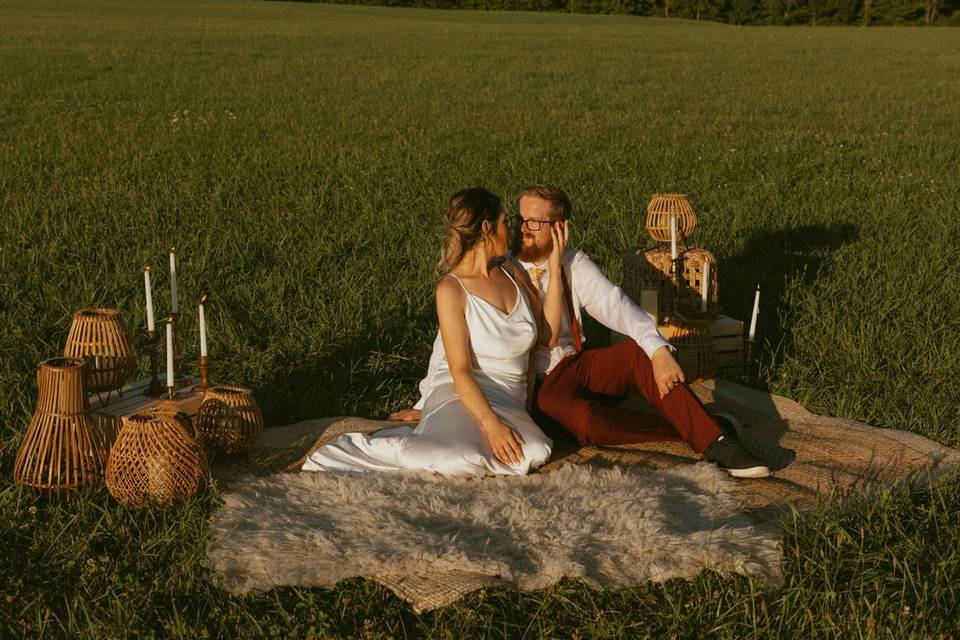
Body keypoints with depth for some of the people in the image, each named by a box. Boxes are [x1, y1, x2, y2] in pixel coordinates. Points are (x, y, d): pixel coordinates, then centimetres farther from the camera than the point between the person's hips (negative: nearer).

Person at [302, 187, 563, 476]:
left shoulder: (512, 273, 12)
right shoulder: (452, 289, -8)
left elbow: (548, 336, 11)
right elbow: (460, 370, -14)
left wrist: (555, 269, 7)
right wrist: (491, 424, -26)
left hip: (510, 404, 6)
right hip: (461, 395, -5)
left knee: (534, 454, -32)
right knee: (464, 461, -40)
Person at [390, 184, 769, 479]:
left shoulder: (574, 266, 2)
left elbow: (613, 305, -13)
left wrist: (658, 350, -31)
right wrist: (426, 405, -5)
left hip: (577, 367, 3)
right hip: (535, 387, -3)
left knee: (639, 352, -26)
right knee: (585, 420, -36)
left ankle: (715, 443, -26)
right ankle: (691, 429, -20)